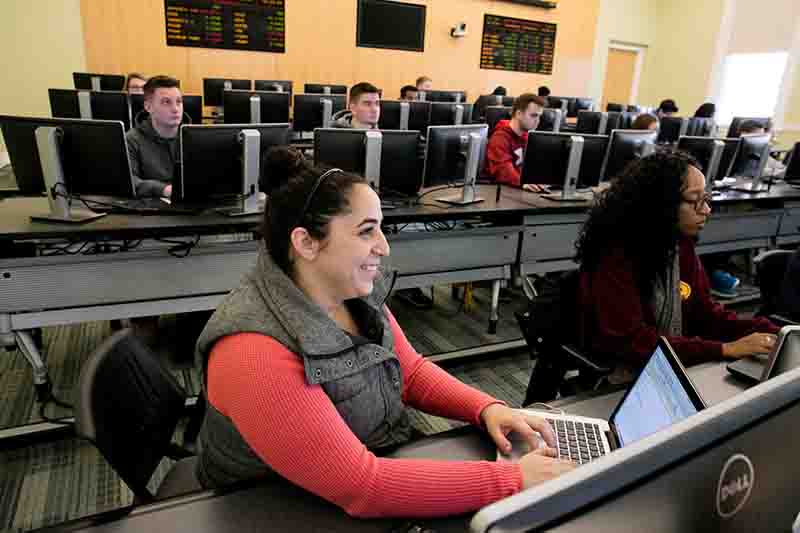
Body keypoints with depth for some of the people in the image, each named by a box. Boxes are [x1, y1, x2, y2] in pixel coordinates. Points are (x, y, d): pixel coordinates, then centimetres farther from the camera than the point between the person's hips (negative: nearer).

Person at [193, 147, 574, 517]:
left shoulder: (356, 292, -7)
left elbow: (412, 372, 4)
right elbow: (361, 487, -29)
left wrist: (486, 408, -13)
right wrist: (513, 480, -27)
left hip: (386, 465, 6)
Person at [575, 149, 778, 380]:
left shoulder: (682, 245, 2)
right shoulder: (615, 256, -22)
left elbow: (704, 312, 8)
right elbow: (632, 342, -26)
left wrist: (774, 333, -5)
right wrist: (726, 349, -25)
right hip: (622, 379, -7)